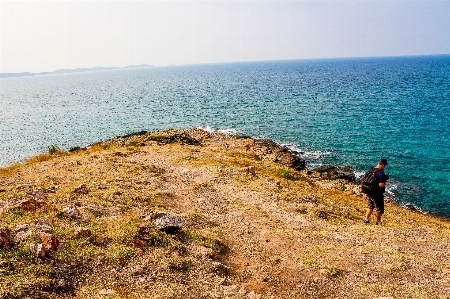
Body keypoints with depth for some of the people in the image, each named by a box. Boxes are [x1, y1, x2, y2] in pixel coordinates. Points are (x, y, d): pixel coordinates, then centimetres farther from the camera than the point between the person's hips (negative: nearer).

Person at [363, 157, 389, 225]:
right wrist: (386, 182, -10)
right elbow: (381, 185, -28)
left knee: (370, 206, 25)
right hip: (377, 194, -7)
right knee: (379, 209, 12)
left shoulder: (370, 170, 1)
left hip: (368, 193, 7)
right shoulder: (381, 173, -23)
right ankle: (378, 222, 25)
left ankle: (366, 219, 25)